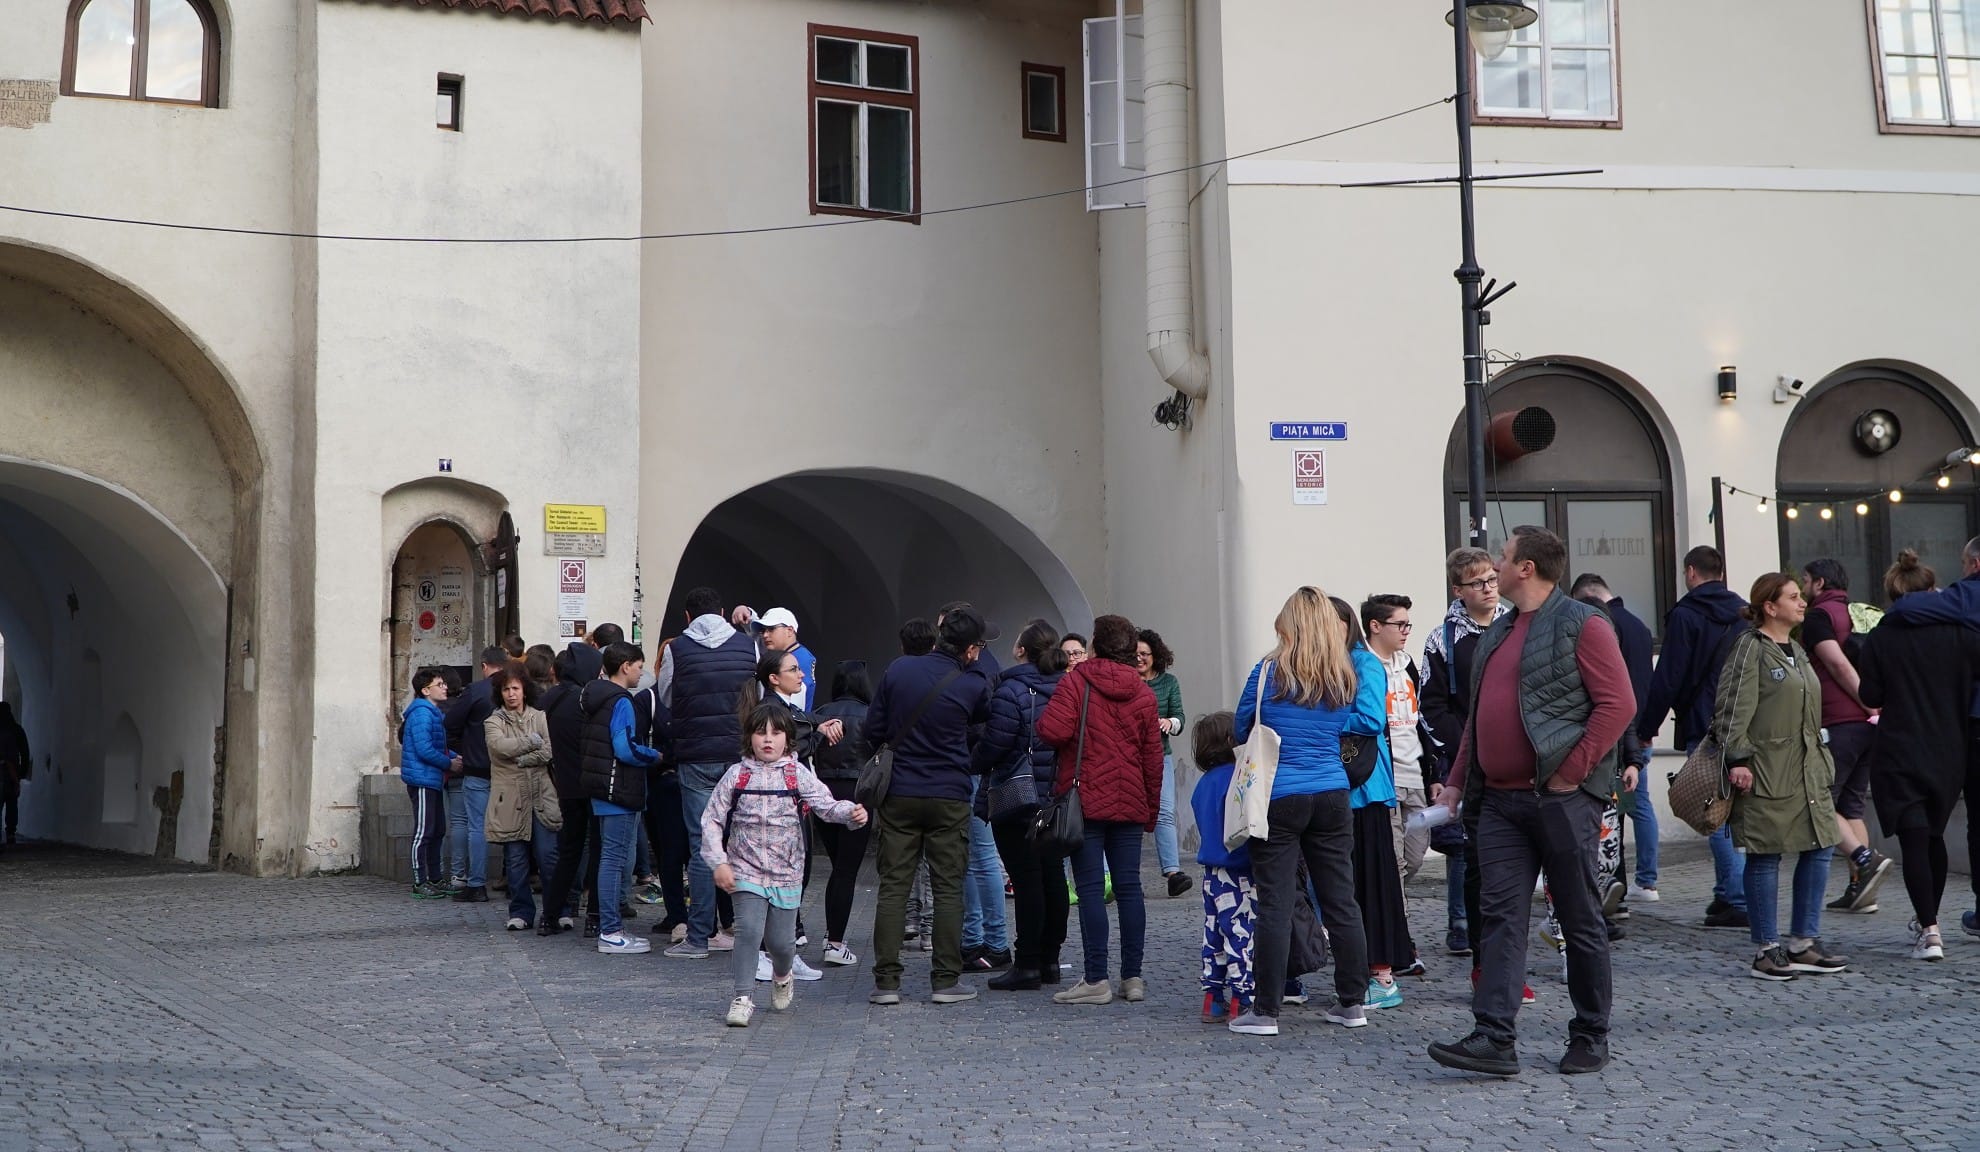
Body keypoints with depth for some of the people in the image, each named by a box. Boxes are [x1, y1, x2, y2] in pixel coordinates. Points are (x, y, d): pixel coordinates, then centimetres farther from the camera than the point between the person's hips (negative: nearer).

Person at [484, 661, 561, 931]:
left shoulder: (539, 717, 9)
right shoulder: (494, 721, 7)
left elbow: (547, 753, -3)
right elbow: (499, 745, -14)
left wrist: (518, 759, -10)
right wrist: (531, 742, -7)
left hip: (541, 796, 0)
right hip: (510, 799, 0)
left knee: (549, 857, -4)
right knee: (515, 860, 4)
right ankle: (521, 913, 13)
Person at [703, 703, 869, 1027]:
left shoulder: (798, 775, 0)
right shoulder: (736, 776, -1)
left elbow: (826, 805, -8)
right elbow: (712, 820, 1)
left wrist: (851, 812, -29)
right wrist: (718, 862, -8)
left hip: (787, 874, 1)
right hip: (746, 872, -1)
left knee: (781, 940, 6)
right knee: (749, 931, -14)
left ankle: (783, 976, 39)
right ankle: (742, 998, -1)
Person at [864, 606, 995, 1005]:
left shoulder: (898, 670, -2)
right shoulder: (972, 687, -8)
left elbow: (873, 730, 3)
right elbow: (984, 718, 14)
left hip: (899, 795, 2)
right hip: (949, 799, -2)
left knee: (893, 887, 5)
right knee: (949, 889, 6)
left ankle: (886, 981, 3)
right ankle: (946, 980, 7)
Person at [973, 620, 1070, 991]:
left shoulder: (1012, 691, -14)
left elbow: (993, 746, -15)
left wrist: (974, 763, 4)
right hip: (1057, 796, 7)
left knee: (1025, 879, -5)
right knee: (1052, 874, 11)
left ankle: (1027, 965, -3)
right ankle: (1050, 959, 18)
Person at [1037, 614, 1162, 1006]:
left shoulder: (1077, 681, -5)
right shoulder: (1143, 694, 8)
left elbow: (1053, 731, -19)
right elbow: (1153, 757, 9)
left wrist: (1042, 719, 4)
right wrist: (1151, 810, 16)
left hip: (1086, 801, -4)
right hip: (1130, 805, 4)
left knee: (1091, 888, -3)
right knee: (1129, 887, 8)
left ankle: (1097, 980, -4)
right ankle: (1133, 977, 10)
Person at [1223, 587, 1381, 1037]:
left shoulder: (1269, 672, -6)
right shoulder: (1346, 679, 3)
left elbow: (1241, 731, 5)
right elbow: (1371, 722, 11)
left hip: (1278, 798, -4)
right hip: (1332, 796, 4)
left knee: (1275, 905, -2)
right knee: (1341, 899, 10)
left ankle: (1265, 1011, 1)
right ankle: (1351, 1002, 18)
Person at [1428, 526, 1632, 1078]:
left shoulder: (1582, 624, -6)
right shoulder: (1496, 633, 18)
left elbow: (1618, 702, -13)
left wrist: (1571, 771, -16)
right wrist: (1456, 782, 16)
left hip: (1562, 799, -7)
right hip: (1500, 800, 7)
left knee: (1580, 919, 4)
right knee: (1501, 915, -1)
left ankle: (1591, 1038, 16)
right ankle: (1494, 1038, -4)